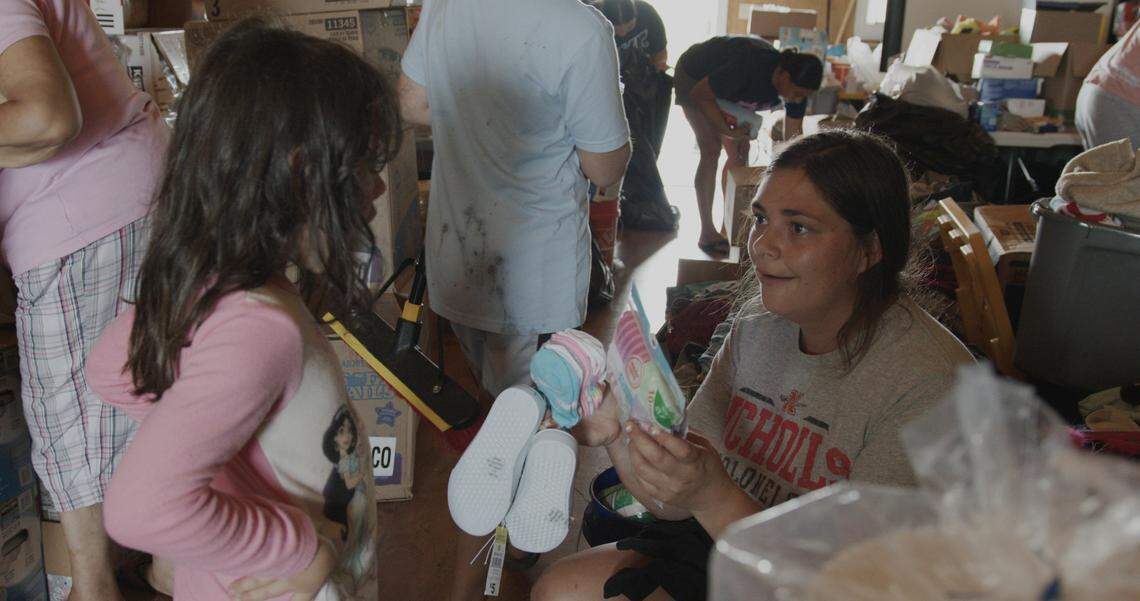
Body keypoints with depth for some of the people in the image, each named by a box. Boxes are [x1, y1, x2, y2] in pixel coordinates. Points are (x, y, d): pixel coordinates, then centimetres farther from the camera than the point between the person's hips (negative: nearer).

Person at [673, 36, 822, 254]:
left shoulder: (796, 86, -20)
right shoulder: (750, 67, -41)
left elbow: (793, 139, -12)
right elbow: (700, 95, -29)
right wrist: (728, 131, -30)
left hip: (728, 94, 7)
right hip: (694, 77, -7)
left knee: (740, 153, -1)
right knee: (711, 150, -17)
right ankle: (707, 233, -15)